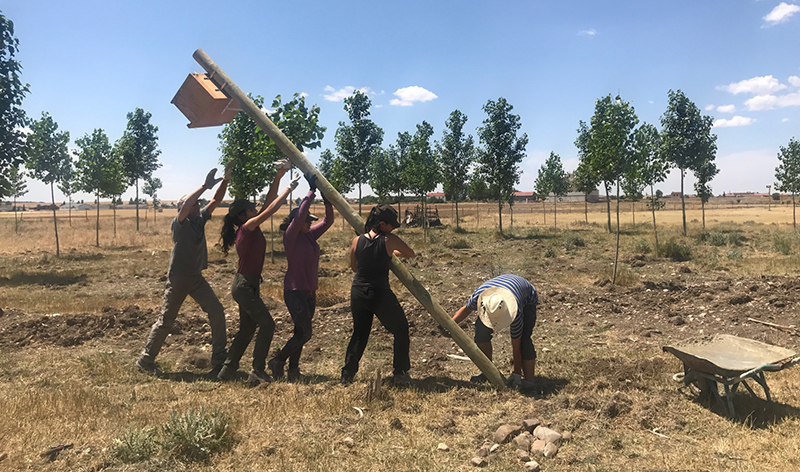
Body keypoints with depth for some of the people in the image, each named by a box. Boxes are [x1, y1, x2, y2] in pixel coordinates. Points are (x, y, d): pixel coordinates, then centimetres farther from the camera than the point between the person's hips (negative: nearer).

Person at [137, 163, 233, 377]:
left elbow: (216, 200, 0)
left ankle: (219, 359, 5)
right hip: (178, 279, -6)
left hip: (196, 278, 6)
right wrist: (205, 185, -34)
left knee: (217, 311, -2)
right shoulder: (180, 223, -13)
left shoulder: (201, 218, 5)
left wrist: (226, 180, -12)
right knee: (166, 321, 3)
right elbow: (185, 204, -33)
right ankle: (146, 360, 20)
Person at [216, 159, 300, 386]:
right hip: (244, 286, -10)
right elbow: (270, 210, -20)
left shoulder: (251, 229, 8)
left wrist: (279, 176, 3)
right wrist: (289, 188, -14)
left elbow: (268, 202, 7)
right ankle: (258, 372, -5)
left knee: (247, 329, 14)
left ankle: (228, 371, 21)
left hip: (248, 285, 10)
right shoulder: (247, 227, -14)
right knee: (267, 324, -9)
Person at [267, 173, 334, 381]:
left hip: (309, 291, 8)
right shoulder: (290, 236, -10)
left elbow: (328, 221, 10)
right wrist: (312, 191, -20)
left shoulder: (311, 235, 9)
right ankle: (277, 361, 9)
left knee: (301, 332, 11)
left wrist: (327, 198, -2)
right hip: (295, 291, -8)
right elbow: (300, 214, -23)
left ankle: (293, 370, 20)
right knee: (305, 333, -8)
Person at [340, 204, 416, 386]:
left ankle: (347, 374, 21)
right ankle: (400, 373, 15)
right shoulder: (389, 240, -9)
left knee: (359, 332, 21)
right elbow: (411, 254, 7)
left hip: (358, 292, 5)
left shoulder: (357, 241, 1)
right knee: (401, 330, 15)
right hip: (380, 293, -4)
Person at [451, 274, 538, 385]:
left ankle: (529, 382, -13)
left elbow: (516, 347, -30)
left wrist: (517, 374, -21)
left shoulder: (516, 312, -43)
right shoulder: (478, 295, -35)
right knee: (481, 332, -12)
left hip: (527, 300, -4)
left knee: (523, 341, -24)